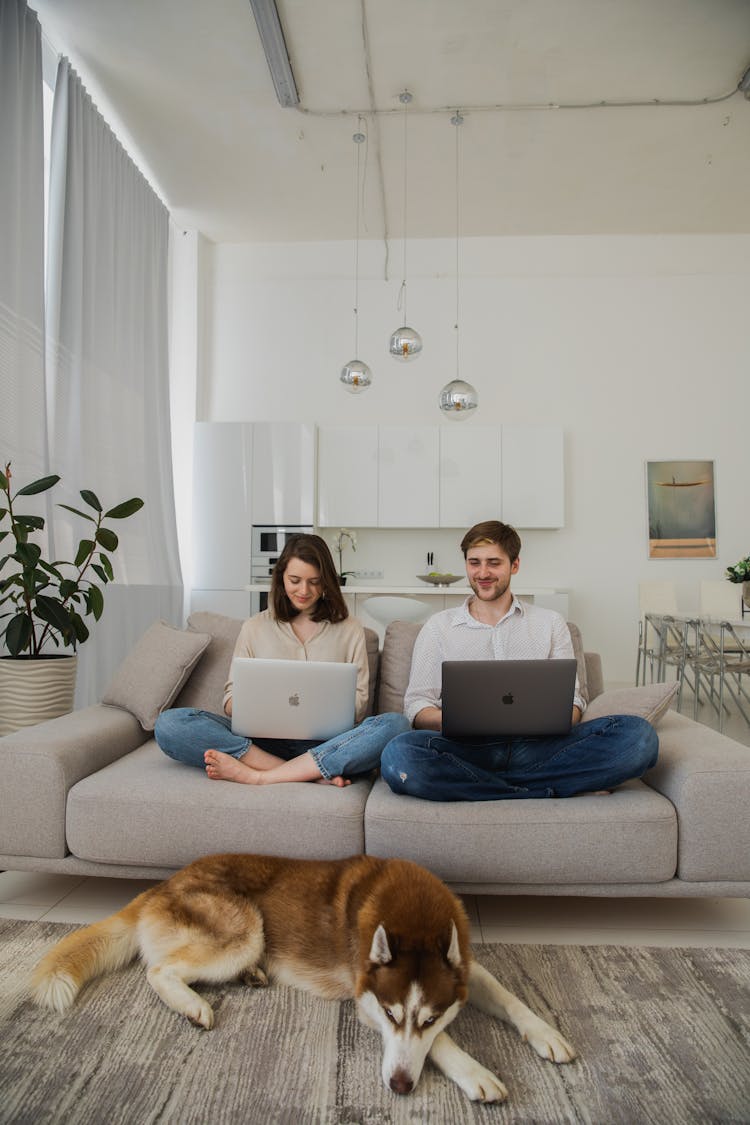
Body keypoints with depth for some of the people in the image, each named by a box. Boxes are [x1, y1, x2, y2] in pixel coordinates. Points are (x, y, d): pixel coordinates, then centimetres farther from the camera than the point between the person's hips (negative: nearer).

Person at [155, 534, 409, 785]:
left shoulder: (349, 629, 12)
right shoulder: (255, 628, 14)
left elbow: (358, 702, 8)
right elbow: (231, 698, 11)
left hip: (326, 744, 0)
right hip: (264, 740, 1)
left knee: (394, 725, -31)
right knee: (170, 723, -23)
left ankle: (259, 776, -29)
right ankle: (315, 774, -28)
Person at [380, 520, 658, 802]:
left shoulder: (550, 623, 18)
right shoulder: (438, 626, 15)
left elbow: (571, 701, 13)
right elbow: (416, 705, 8)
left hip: (536, 747, 2)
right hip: (468, 749, -1)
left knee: (637, 734, -24)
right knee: (399, 753, -36)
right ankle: (558, 790, -21)